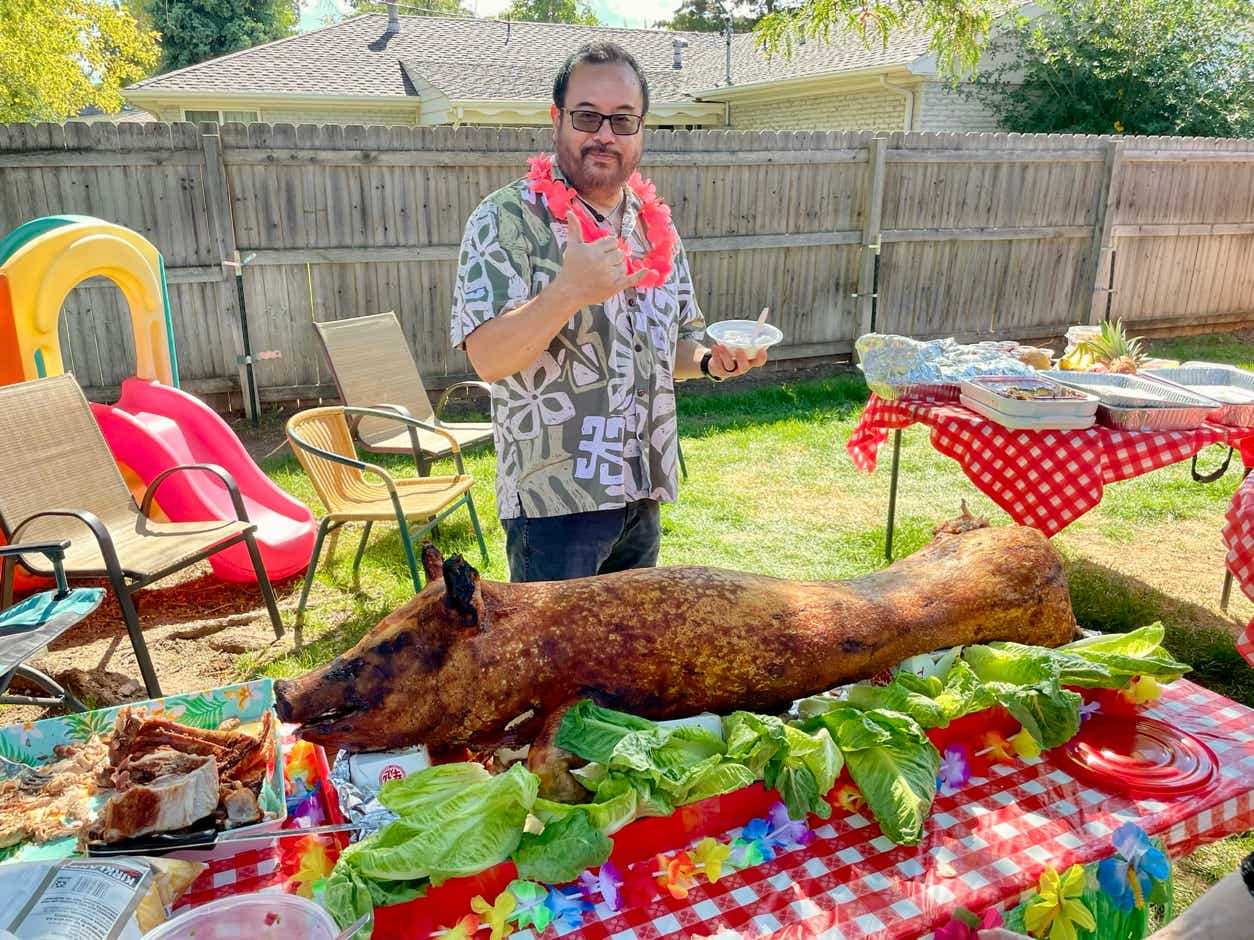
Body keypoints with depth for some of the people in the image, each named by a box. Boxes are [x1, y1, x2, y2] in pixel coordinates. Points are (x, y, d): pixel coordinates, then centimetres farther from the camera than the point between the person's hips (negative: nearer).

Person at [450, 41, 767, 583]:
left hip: (642, 495, 7)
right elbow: (488, 356, -21)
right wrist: (569, 292, -36)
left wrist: (713, 360, -5)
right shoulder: (507, 219, -11)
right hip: (552, 499, -6)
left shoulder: (655, 225, 9)